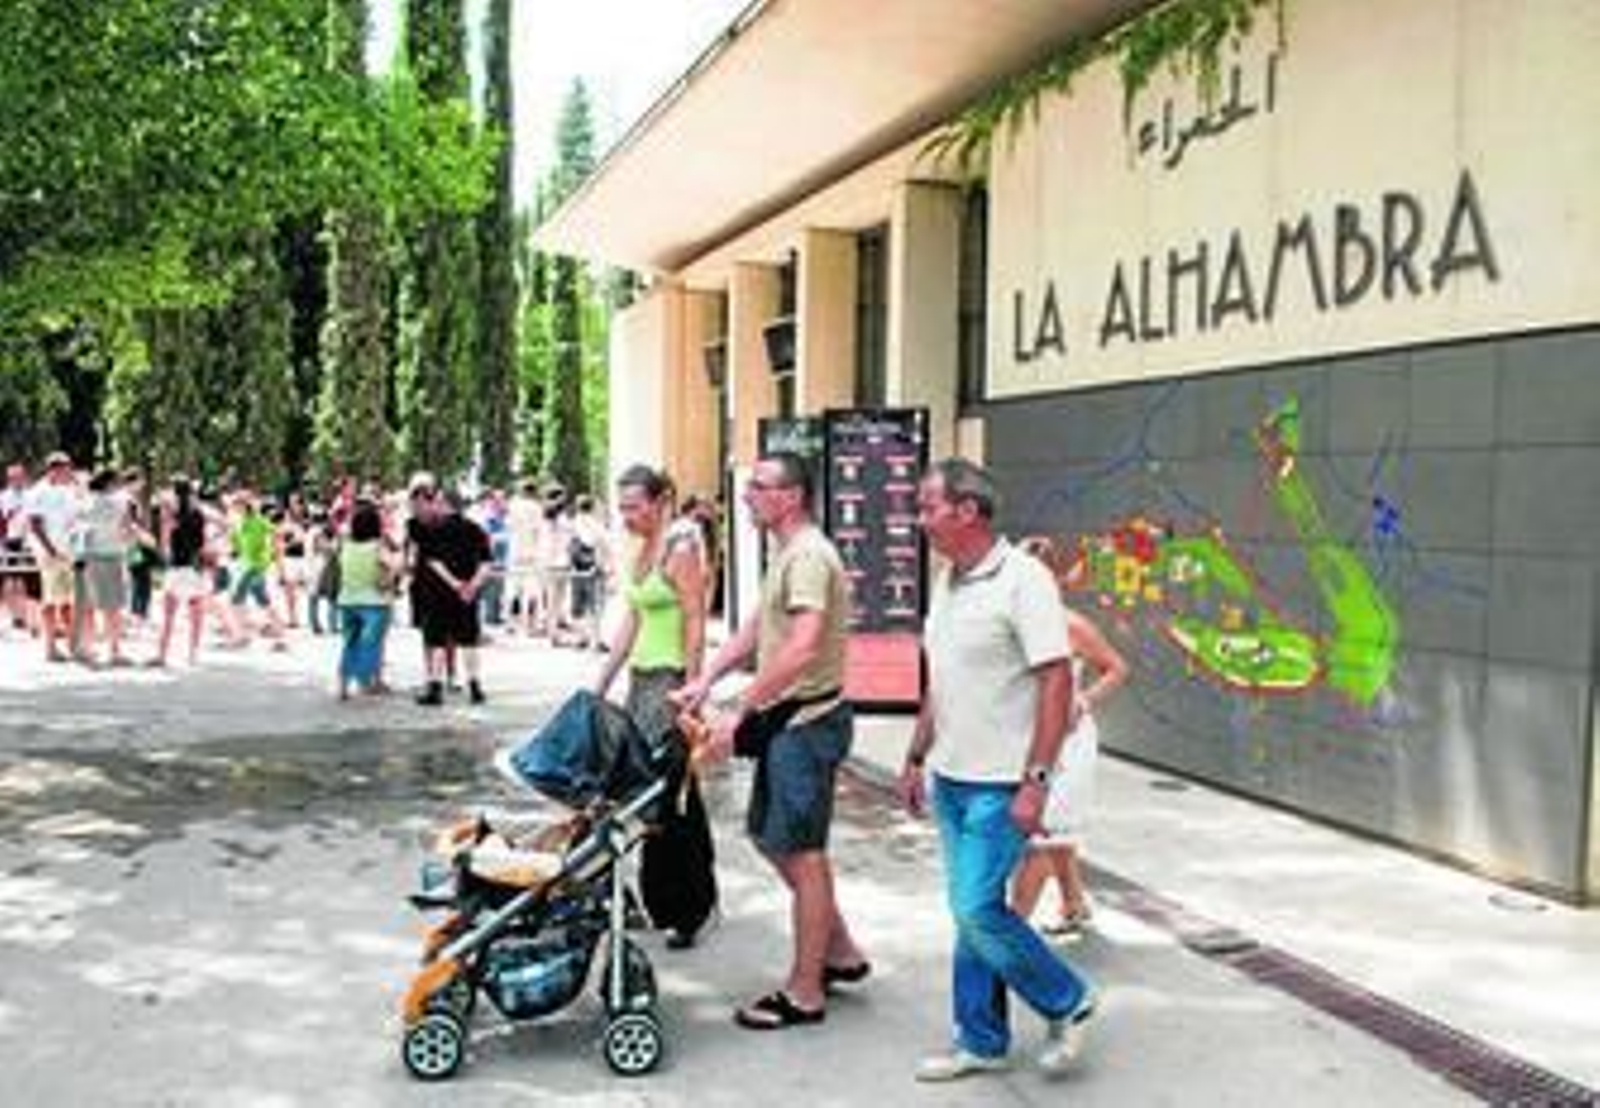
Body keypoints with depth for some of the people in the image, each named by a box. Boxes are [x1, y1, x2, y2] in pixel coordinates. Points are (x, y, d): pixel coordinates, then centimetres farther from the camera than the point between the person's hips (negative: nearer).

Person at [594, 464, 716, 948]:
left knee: (671, 794, -5)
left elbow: (696, 630, -15)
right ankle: (658, 901, 19)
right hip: (641, 677, 8)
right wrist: (601, 684, 18)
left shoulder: (680, 551, -11)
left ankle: (681, 911, 5)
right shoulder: (641, 552, 14)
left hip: (670, 680, -8)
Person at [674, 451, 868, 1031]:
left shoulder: (808, 555, -20)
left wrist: (739, 710, -26)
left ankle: (804, 993, 13)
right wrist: (705, 679, 10)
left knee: (802, 853, 0)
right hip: (787, 720, 11)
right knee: (770, 835, 18)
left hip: (807, 721, -11)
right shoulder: (786, 553, 15)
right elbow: (754, 629, 19)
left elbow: (802, 649, -29)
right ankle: (840, 952, 30)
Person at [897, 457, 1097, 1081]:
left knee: (977, 909, -8)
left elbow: (1057, 682, -19)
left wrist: (1035, 782, -22)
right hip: (951, 776, 8)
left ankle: (1067, 1003, 15)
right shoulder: (946, 583, 11)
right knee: (970, 910, 13)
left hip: (1001, 783, -8)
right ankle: (981, 1043, 25)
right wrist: (916, 758, 18)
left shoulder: (1022, 580, -15)